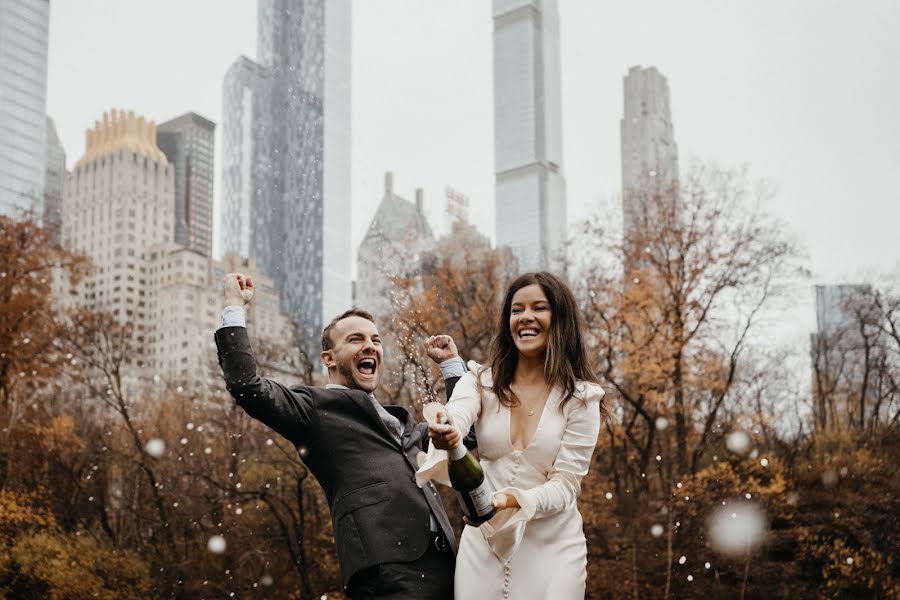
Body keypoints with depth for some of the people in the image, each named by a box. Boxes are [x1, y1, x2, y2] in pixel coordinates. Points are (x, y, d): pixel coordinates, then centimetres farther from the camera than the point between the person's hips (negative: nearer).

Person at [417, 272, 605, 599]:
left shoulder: (581, 397, -6)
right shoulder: (481, 381, -1)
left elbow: (565, 485, -10)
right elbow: (455, 417, -23)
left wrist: (511, 501, -29)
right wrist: (443, 434, -47)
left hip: (551, 549, -1)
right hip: (482, 543, 2)